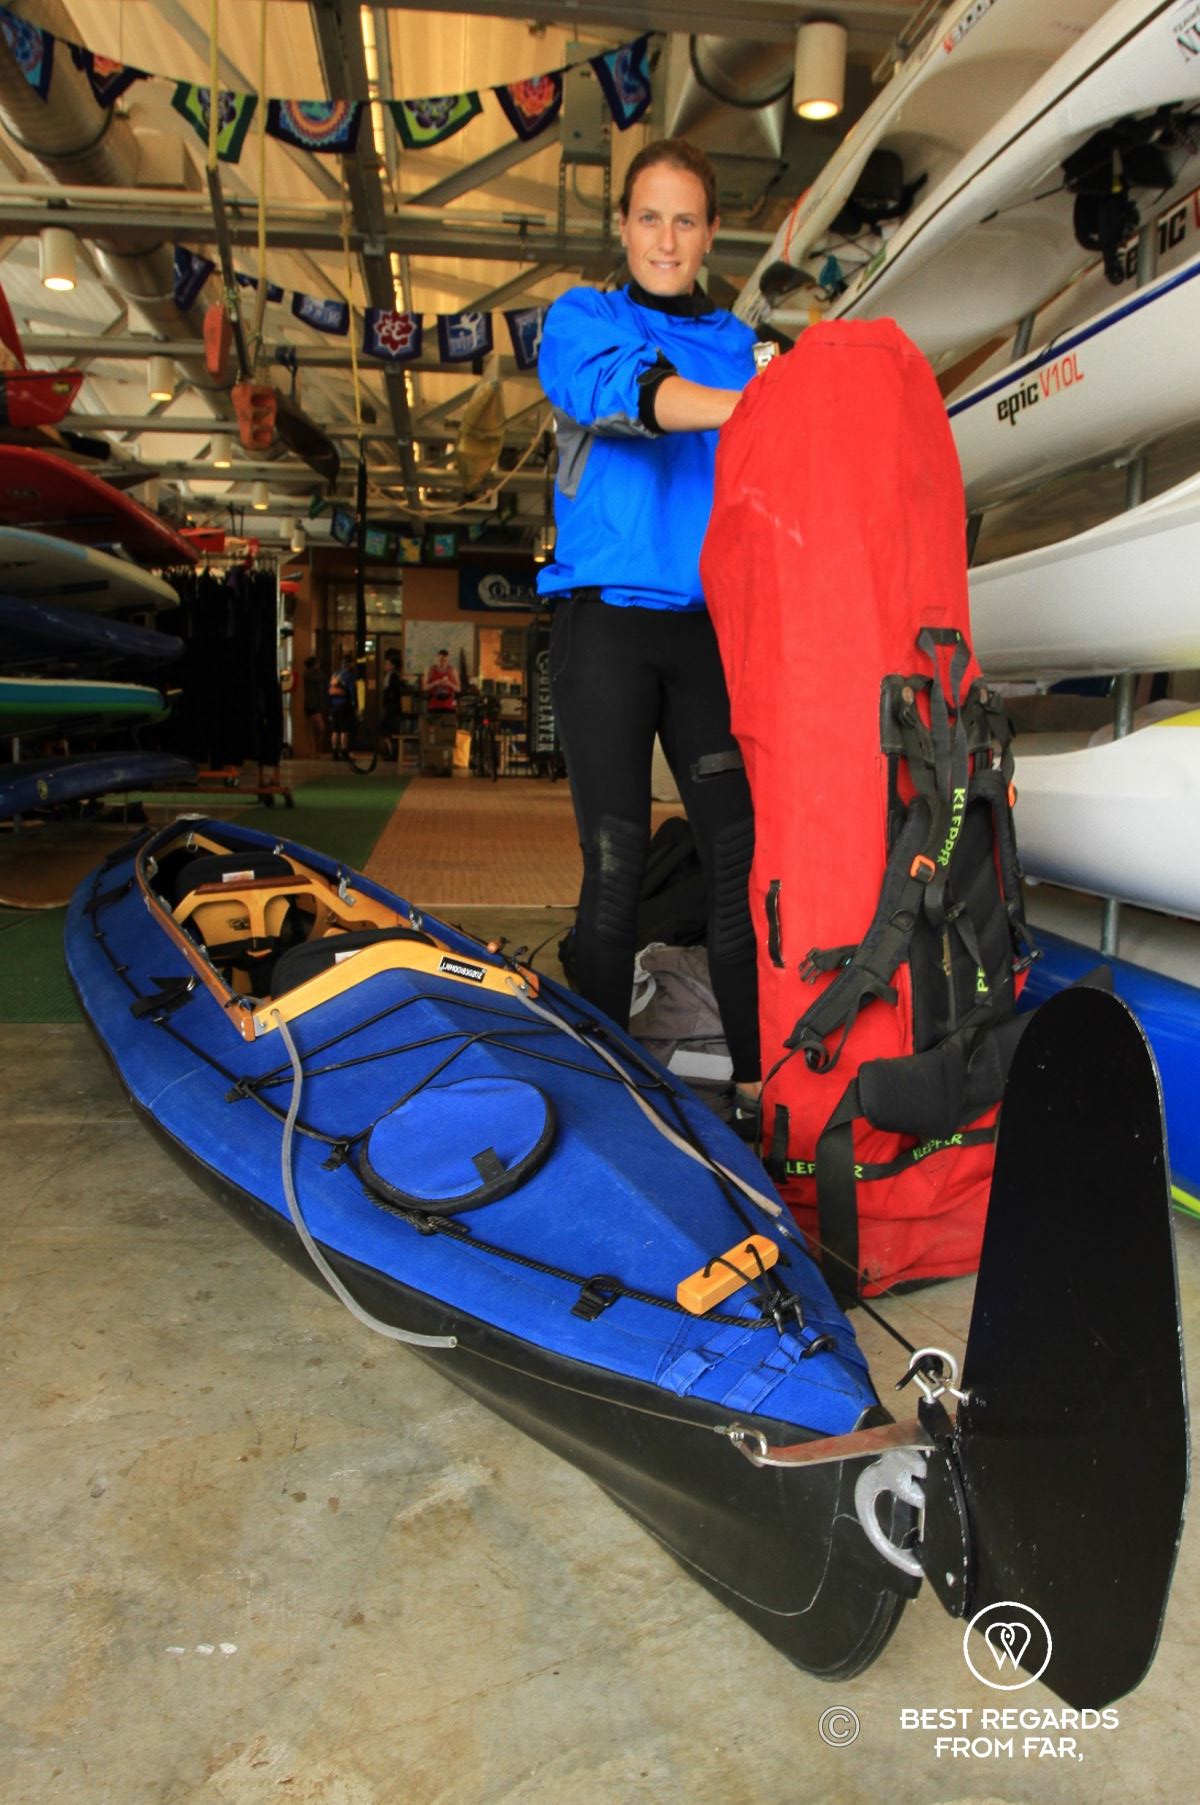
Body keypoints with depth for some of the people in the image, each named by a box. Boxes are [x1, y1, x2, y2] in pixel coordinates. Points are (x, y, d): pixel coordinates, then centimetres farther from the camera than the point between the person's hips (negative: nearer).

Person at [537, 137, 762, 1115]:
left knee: (740, 847, -3)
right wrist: (755, 406, -31)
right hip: (607, 620, -3)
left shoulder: (737, 345, 19)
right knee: (616, 862, -5)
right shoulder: (580, 318, 7)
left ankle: (758, 1076, 3)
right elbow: (620, 391, -17)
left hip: (708, 624, 4)